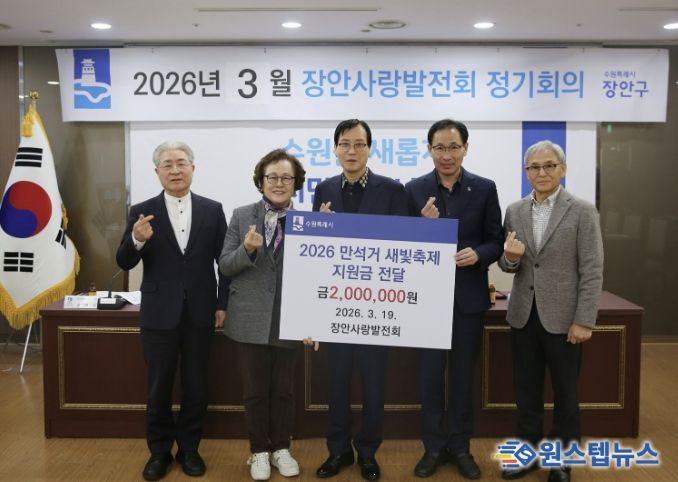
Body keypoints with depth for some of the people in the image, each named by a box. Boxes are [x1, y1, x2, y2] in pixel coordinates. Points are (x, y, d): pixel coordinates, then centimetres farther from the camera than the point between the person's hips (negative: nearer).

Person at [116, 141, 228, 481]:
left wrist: (222, 304, 1)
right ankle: (159, 450, 27)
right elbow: (125, 263, -3)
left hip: (199, 312, 1)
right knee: (159, 387, 10)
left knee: (196, 386, 11)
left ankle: (189, 448, 27)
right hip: (158, 314, -1)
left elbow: (224, 260, 3)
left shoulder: (212, 210, 1)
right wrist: (137, 240, -24)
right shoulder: (142, 212, -2)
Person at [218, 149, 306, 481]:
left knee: (284, 390, 13)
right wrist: (247, 249, -21)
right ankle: (259, 451, 27)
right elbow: (225, 266, -2)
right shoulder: (242, 216, 0)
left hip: (290, 320, 0)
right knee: (255, 390, 11)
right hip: (251, 319, 0)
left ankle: (281, 448, 31)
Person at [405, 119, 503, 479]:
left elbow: (496, 242, 1)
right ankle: (434, 446, 23)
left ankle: (460, 446, 26)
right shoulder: (415, 190, 0)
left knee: (463, 374, 11)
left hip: (469, 295, 0)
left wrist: (478, 254, -19)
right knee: (430, 374, 8)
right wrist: (425, 224, -20)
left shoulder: (484, 189, 0)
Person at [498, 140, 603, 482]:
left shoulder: (582, 211, -7)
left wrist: (584, 321, -14)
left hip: (562, 317, -3)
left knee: (565, 393, 11)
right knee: (526, 389, 13)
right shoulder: (515, 211, 5)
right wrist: (510, 257, -16)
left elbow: (592, 271, -9)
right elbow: (508, 265, 8)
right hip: (523, 316, 4)